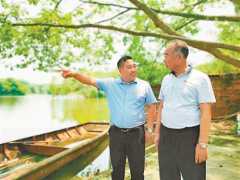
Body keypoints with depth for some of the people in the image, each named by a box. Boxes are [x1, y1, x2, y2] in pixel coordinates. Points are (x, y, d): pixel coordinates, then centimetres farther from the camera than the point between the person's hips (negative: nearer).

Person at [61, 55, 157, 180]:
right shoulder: (110, 84, 1)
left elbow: (151, 107, 5)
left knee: (137, 169, 10)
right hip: (116, 133, 1)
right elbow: (90, 80, -6)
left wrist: (150, 129, 1)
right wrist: (73, 74, -23)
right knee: (117, 168, 15)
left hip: (136, 133, -1)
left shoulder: (144, 85, 0)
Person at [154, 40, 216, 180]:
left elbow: (206, 113, -13)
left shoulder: (200, 78, -9)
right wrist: (157, 133, 11)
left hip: (190, 136, -5)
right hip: (166, 136, 5)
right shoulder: (166, 80, 9)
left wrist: (203, 144, -17)